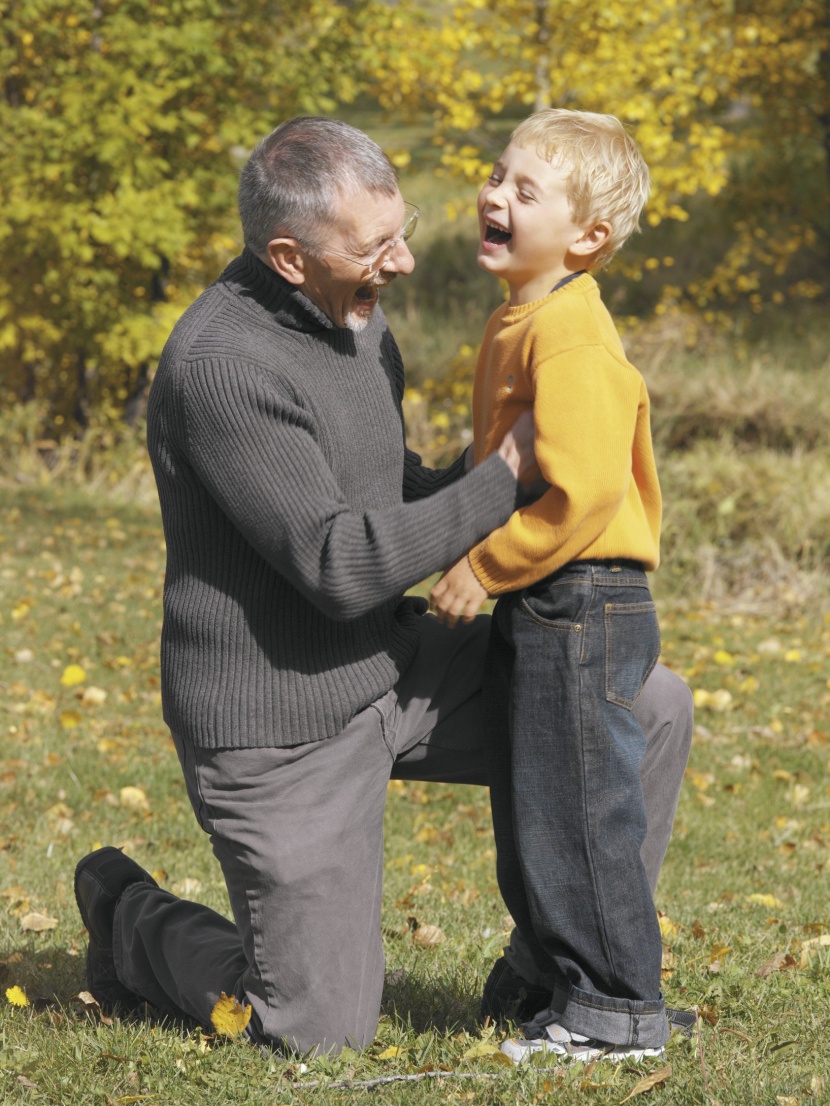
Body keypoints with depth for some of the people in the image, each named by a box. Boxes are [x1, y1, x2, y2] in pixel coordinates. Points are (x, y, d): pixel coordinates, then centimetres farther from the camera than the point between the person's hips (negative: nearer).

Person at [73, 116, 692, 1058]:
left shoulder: (353, 315, 4)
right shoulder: (226, 363, -26)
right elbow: (340, 566, -28)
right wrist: (504, 474, -23)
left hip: (397, 665, 8)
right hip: (284, 725, -8)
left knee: (651, 710, 1)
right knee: (322, 1031, -2)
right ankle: (131, 918, 25)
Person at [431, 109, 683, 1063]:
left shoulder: (569, 336, -19)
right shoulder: (523, 322, 14)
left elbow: (583, 491, -26)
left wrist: (485, 567, -18)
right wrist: (490, 570, 18)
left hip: (580, 607, -10)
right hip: (540, 614, 10)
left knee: (577, 813, -3)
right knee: (531, 823, 15)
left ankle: (620, 1010, 7)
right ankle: (572, 992, 25)